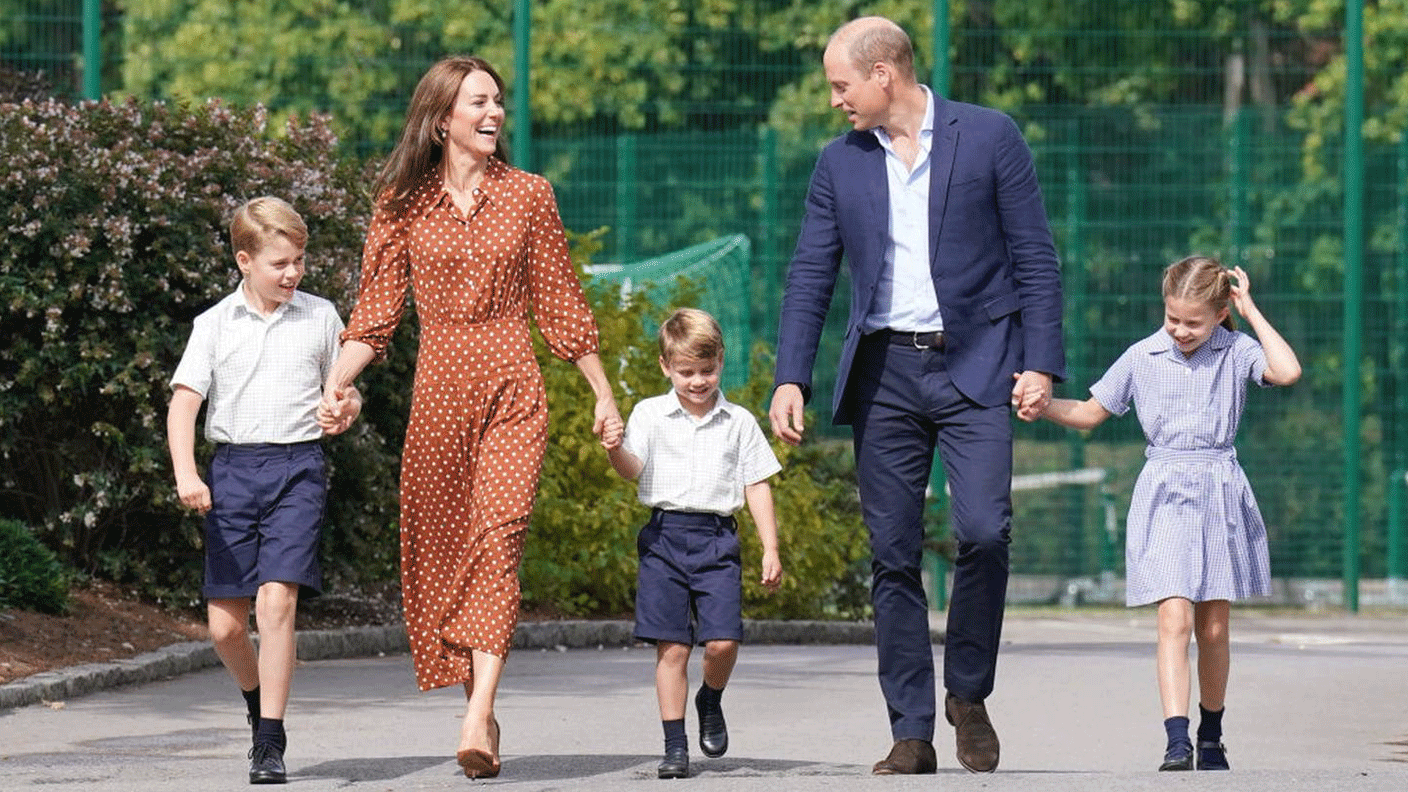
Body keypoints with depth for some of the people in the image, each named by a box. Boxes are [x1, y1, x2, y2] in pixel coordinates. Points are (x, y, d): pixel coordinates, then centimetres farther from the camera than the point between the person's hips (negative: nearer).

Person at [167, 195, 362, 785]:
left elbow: (346, 392, 19)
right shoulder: (216, 325, 5)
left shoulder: (320, 318, 8)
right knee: (224, 623, 2)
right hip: (233, 469, 1)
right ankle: (257, 699, 33)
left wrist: (344, 411, -6)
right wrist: (185, 474, -15)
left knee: (277, 600, -17)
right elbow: (184, 401, -1)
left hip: (297, 469, -1)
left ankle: (270, 740, -12)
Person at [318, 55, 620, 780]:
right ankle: (479, 707, 14)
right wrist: (331, 386, -10)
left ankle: (477, 719, -25)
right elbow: (376, 312, 4)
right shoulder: (402, 202, 5)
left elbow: (560, 304, 12)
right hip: (437, 390, 1)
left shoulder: (528, 196, 6)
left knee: (497, 538, -15)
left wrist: (604, 394, 14)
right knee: (438, 549, 2)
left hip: (512, 390, -1)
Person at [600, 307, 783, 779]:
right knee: (672, 647, -4)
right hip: (665, 536, -1)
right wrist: (616, 451, -29)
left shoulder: (739, 423, 9)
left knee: (723, 641, -11)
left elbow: (757, 487, 10)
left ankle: (710, 701, 21)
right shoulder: (651, 414, 6)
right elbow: (633, 470, -6)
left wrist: (770, 550, 5)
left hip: (717, 538, 1)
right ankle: (675, 745, 3)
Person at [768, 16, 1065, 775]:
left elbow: (1035, 257, 0)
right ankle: (910, 733, 4)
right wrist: (790, 379, -1)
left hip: (975, 367, -3)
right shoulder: (839, 164, 9)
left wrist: (1040, 363, -7)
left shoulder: (989, 137, 0)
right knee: (893, 555, 0)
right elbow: (809, 279, 10)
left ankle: (969, 694, 4)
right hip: (884, 371, 3)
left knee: (983, 530, -17)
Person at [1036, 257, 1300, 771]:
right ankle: (1177, 742, -24)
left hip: (1220, 496, 0)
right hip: (1164, 496, 0)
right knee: (1174, 618, -15)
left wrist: (1250, 311, -11)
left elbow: (1287, 372, -19)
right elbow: (1090, 414, 13)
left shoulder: (1236, 352, 0)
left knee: (1213, 627, 8)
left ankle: (1210, 737, 26)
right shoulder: (1142, 357, 4)